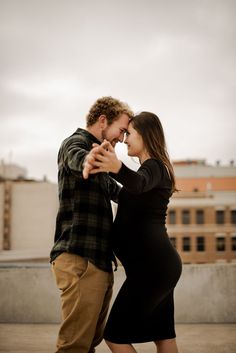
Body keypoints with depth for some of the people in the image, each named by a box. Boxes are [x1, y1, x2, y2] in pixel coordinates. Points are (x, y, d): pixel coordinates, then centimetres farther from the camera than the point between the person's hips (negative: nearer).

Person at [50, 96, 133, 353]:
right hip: (80, 259, -10)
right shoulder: (75, 143, -3)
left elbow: (117, 192, 39)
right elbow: (78, 158, -29)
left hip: (98, 260, 10)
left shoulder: (95, 153, 26)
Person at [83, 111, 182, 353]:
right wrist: (103, 166, 4)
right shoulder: (154, 169, 23)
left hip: (151, 264, -11)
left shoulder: (153, 166, -12)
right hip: (159, 262, 11)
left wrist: (116, 167, -56)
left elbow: (138, 183, -36)